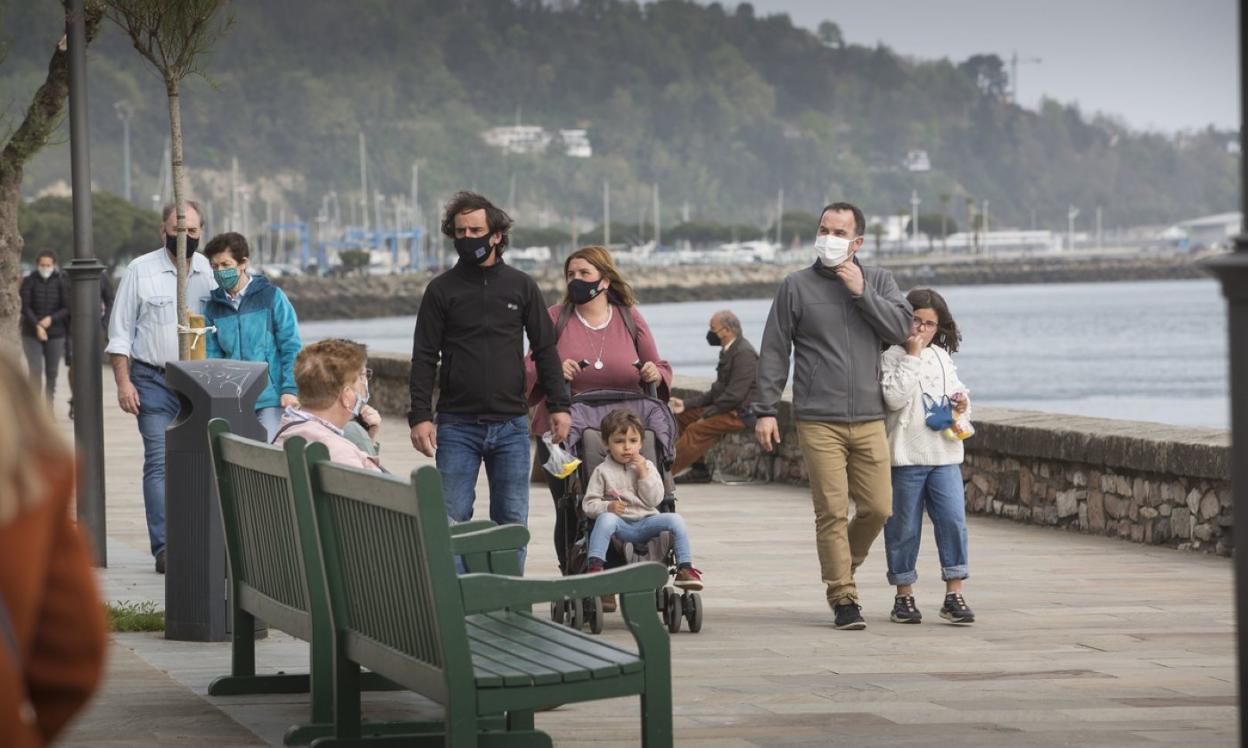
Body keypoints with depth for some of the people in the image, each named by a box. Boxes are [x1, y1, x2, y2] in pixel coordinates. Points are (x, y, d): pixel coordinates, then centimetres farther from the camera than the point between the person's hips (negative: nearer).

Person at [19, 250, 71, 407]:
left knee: (52, 373, 4)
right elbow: (25, 307, -8)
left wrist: (51, 319, -17)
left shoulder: (61, 282, 0)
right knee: (35, 371, -11)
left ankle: (49, 407, 14)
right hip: (32, 334, -1)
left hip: (55, 334, 1)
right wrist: (37, 326, -20)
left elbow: (67, 308, -2)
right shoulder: (29, 282, -2)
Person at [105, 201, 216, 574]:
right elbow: (120, 332, 1)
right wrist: (123, 382, -7)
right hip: (154, 380, -3)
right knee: (160, 462, -9)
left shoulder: (209, 271, 8)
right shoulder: (141, 271, 0)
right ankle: (164, 547, -10)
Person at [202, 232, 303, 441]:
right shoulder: (213, 307, 9)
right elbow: (212, 355, 9)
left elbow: (291, 347, -2)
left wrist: (290, 389, -11)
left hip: (271, 399, -4)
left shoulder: (271, 297, -1)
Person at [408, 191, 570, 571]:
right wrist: (420, 415, -8)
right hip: (457, 425, -1)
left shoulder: (521, 286, 7)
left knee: (512, 521, 3)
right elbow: (424, 358, 1)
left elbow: (545, 350, 10)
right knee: (451, 520, -5)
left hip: (511, 425, 1)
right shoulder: (441, 290, 3)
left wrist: (559, 405, 2)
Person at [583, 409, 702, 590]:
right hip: (620, 525, -3)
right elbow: (589, 504, 0)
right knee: (605, 519, -36)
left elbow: (655, 500, 2)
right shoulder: (602, 471, 5)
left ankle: (685, 568, -19)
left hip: (646, 522, 3)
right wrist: (608, 506, -20)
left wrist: (644, 474, -7)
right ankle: (595, 567, -43)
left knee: (675, 519, -22)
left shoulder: (647, 466, 13)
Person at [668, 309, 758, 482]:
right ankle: (699, 471, 4)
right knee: (684, 416, 8)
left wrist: (707, 414, -17)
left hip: (741, 413, -11)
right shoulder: (728, 351, 15)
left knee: (697, 429, -23)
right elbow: (717, 390, 18)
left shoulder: (744, 353, -17)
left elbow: (734, 395, -22)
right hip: (729, 408, 11)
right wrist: (686, 404, 10)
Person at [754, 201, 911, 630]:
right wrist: (765, 410, 0)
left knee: (878, 507, 1)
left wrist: (861, 292, -9)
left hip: (869, 420, 3)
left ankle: (842, 565, 27)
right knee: (832, 511, -7)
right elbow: (774, 351, 5)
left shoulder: (878, 282, 12)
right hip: (818, 422, -3)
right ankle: (843, 598, -1)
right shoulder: (797, 287, 5)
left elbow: (901, 328, -2)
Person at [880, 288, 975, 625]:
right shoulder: (892, 356, -4)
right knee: (904, 527, 3)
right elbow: (894, 397, -18)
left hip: (944, 454, 4)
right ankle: (904, 596, 14)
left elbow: (957, 392, 24)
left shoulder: (942, 357, 14)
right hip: (906, 457, -4)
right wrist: (912, 357, -16)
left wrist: (962, 404, 1)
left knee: (953, 521, -4)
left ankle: (954, 594, -1)